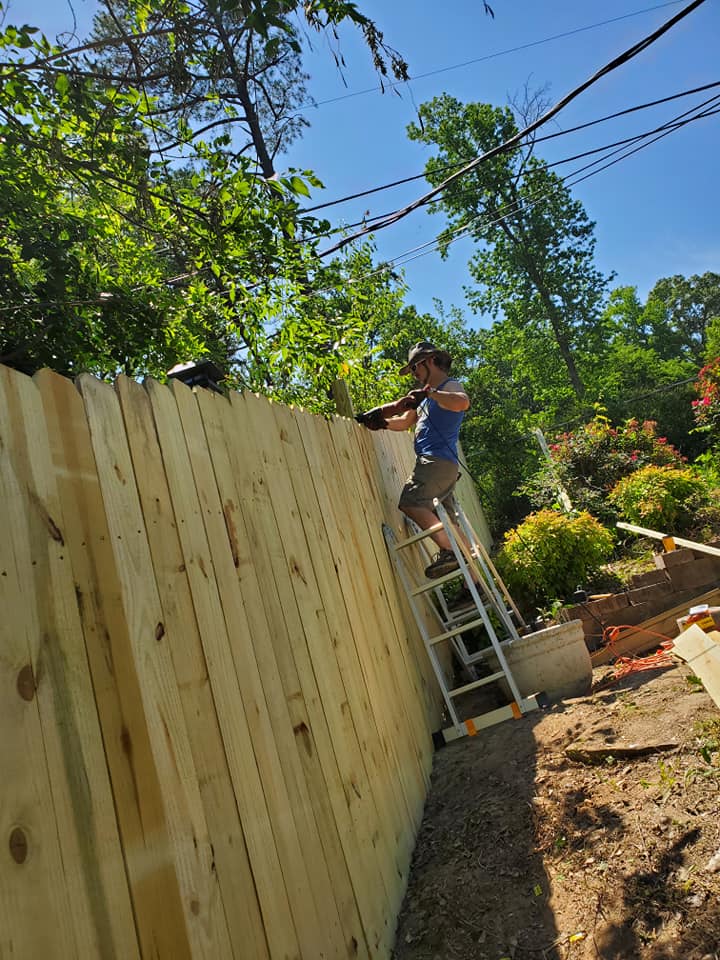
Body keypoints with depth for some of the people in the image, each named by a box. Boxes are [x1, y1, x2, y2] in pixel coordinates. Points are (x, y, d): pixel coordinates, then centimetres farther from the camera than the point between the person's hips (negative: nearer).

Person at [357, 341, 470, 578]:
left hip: (437, 460, -10)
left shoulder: (450, 386, -1)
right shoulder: (425, 398, 28)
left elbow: (463, 403, -25)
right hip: (439, 463, 10)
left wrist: (429, 392, -23)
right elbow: (406, 421, 31)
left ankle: (448, 551, -26)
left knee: (411, 502, -22)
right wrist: (381, 422, 14)